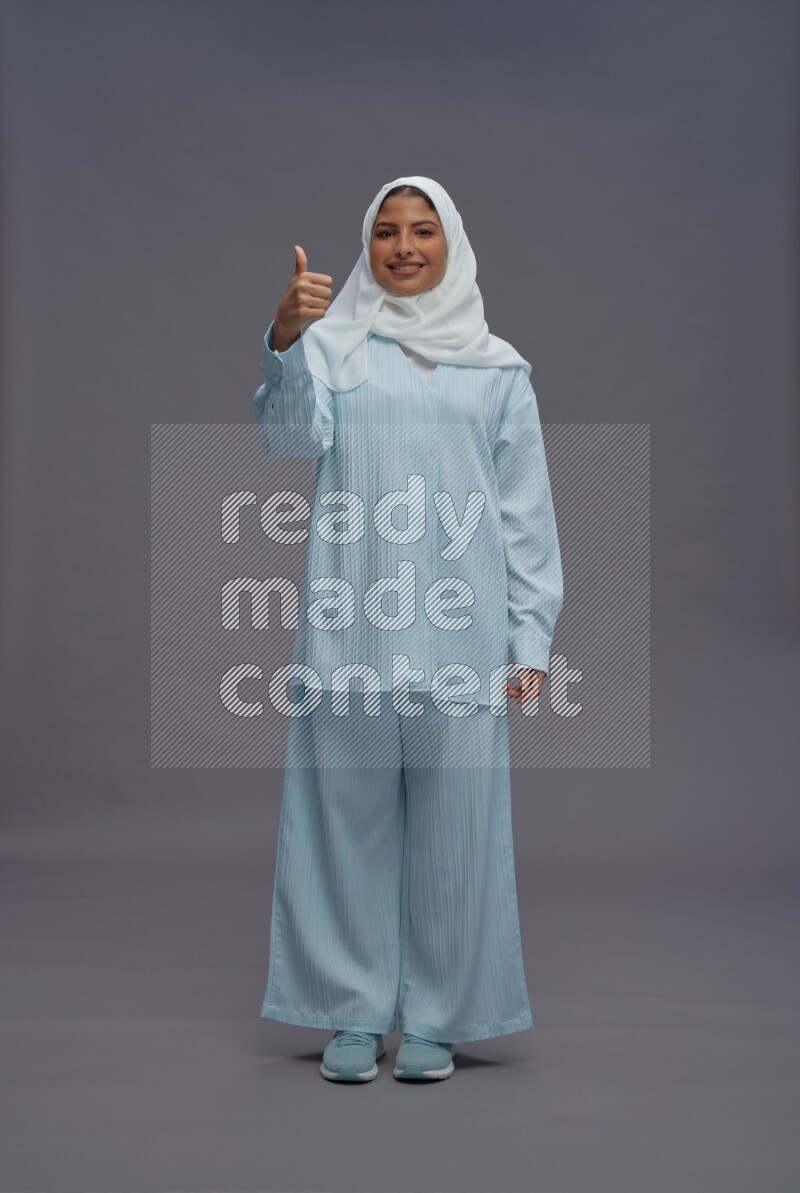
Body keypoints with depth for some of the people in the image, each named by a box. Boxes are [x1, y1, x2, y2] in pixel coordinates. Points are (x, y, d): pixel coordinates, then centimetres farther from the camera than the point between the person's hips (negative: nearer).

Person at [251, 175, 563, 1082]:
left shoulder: (497, 367, 11)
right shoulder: (333, 344, 9)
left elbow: (526, 510, 9)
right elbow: (292, 437, -10)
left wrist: (531, 635, 2)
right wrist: (284, 342, -28)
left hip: (459, 632, 1)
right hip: (349, 627, 0)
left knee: (453, 826, 3)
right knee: (349, 817, 4)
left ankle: (436, 1016, 15)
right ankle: (356, 1013, 16)